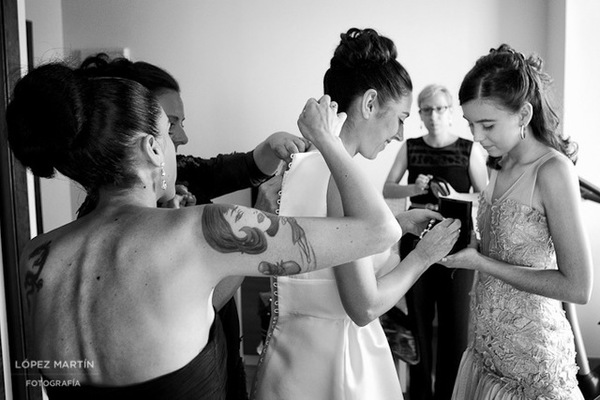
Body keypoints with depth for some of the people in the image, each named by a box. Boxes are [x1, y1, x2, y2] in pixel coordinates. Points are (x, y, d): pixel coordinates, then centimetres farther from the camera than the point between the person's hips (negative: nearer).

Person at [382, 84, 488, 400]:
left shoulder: (469, 149, -3)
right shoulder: (410, 148, 4)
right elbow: (386, 189, 1)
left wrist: (454, 197, -21)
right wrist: (413, 189, -17)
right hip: (416, 237, 2)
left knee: (454, 320, 3)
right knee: (418, 317, 9)